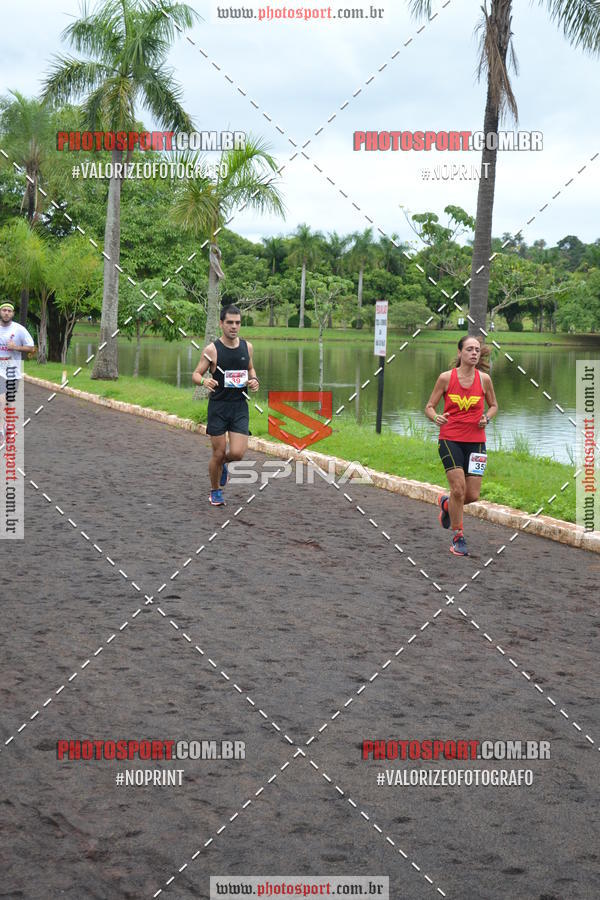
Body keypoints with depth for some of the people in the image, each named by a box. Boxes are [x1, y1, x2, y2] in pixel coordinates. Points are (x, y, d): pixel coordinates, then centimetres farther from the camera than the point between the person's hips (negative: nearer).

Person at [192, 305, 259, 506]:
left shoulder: (247, 346, 4)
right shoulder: (212, 349, -8)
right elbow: (196, 374, -4)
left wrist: (254, 380, -1)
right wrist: (204, 380, -27)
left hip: (240, 406, 3)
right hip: (218, 406, -3)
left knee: (237, 453, -8)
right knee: (218, 453, 2)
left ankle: (223, 464, 28)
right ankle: (215, 492, 25)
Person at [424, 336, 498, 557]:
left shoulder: (484, 379, 0)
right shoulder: (446, 377, -4)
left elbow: (493, 405, 16)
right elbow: (429, 406, 3)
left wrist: (487, 418, -5)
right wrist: (435, 417, -18)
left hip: (476, 441, 2)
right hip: (450, 439, -2)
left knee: (472, 495, 0)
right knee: (458, 488, -13)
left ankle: (446, 502, 34)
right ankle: (458, 537, 5)